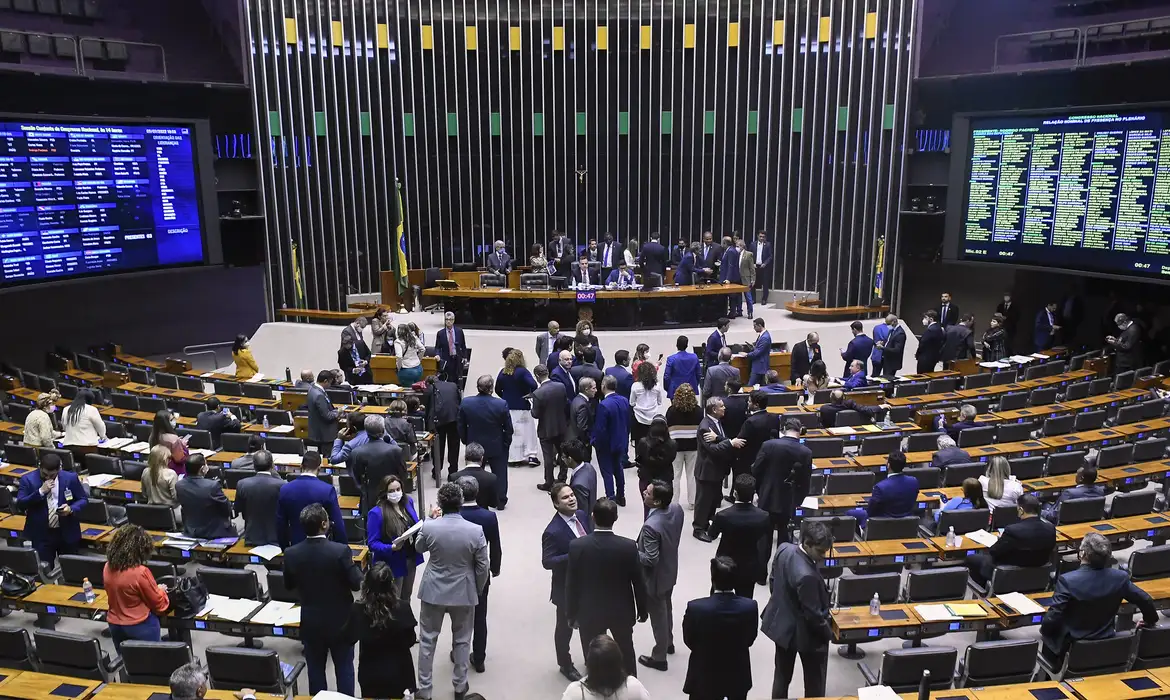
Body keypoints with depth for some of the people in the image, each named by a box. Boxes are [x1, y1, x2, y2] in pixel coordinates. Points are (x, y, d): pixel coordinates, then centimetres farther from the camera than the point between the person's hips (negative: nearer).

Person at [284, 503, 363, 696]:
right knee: (344, 668, 13)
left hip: (310, 622, 3)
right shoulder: (340, 550, -24)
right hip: (340, 621, -2)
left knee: (315, 669, 17)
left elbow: (288, 586, 4)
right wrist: (355, 566, 1)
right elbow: (357, 584, -17)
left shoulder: (291, 554, -12)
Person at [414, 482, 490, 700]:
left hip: (433, 591, 0)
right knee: (462, 640, 17)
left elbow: (418, 548, 7)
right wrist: (478, 590, 8)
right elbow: (482, 567, -9)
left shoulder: (429, 527, -16)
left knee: (427, 640, 16)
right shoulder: (476, 531, -18)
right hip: (464, 593, 0)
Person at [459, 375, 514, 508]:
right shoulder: (501, 404, -22)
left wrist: (465, 441, 12)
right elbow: (508, 428, -11)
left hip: (474, 445, 2)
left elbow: (461, 427, -3)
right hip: (497, 447, -1)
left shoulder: (466, 403, -15)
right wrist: (507, 442, 6)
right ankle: (501, 501, 24)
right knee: (499, 472, 16)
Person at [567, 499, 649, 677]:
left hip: (589, 612, -1)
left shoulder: (577, 546, -20)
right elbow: (638, 582, -9)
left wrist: (572, 613, 4)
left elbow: (572, 584, -11)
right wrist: (643, 609, 8)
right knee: (627, 652, 25)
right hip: (622, 611, 1)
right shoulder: (629, 546, -20)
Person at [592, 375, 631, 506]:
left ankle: (610, 499, 13)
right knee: (617, 467, 23)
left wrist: (593, 440, -6)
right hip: (620, 442, 7)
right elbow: (628, 423, 3)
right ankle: (620, 496, 33)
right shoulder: (624, 401, -6)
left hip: (606, 445, -7)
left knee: (607, 471, 7)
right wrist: (625, 439, 15)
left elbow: (599, 429, -24)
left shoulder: (603, 405, -28)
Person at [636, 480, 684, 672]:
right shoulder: (677, 509, -13)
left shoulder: (651, 526, -38)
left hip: (655, 578, -8)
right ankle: (669, 642, 51)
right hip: (670, 571, 8)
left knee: (658, 616, 13)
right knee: (667, 609, 29)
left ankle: (659, 657, 33)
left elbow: (651, 559, -30)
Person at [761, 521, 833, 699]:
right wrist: (829, 633, -7)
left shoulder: (784, 548, -13)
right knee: (814, 681, 15)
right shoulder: (807, 575, -37)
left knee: (782, 675, 23)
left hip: (781, 623, 8)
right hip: (804, 633, -8)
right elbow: (813, 614, -25)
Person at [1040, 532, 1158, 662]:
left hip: (1071, 646, -4)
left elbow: (1052, 617, -24)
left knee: (1048, 636, 28)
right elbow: (1145, 601, -1)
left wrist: (1043, 631, -3)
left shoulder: (1068, 580, -26)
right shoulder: (1120, 577, -13)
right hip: (1106, 645, 4)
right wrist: (1150, 620, 21)